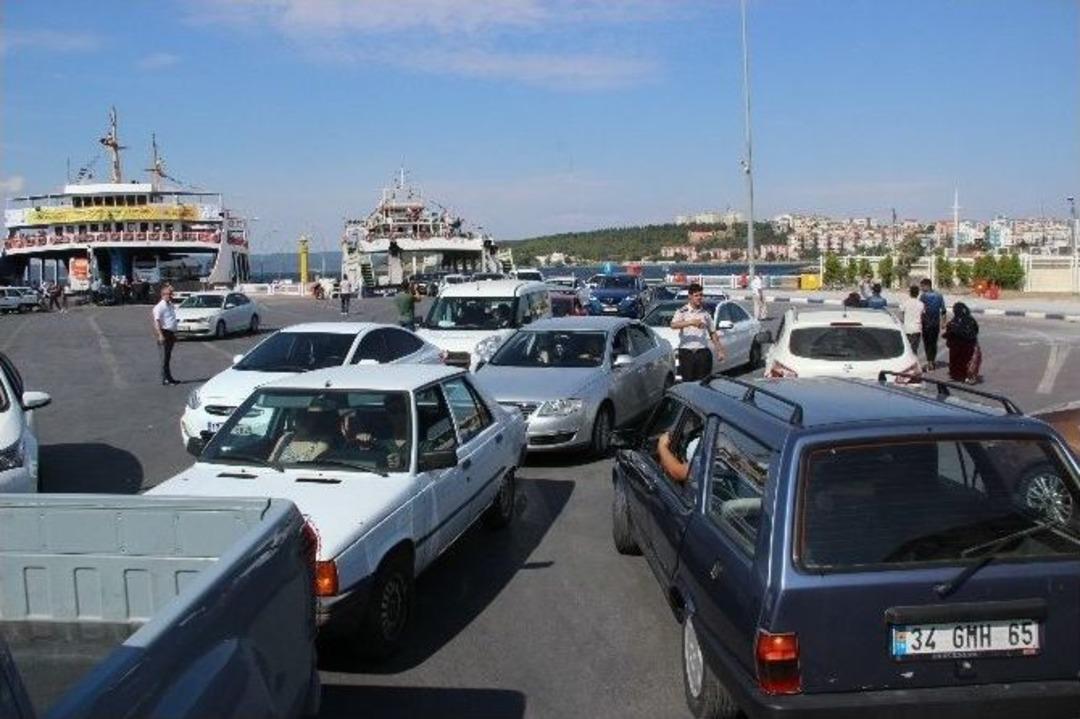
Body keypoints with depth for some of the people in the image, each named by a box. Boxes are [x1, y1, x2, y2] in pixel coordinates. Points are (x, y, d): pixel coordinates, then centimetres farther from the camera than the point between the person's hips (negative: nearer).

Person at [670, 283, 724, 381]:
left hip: (702, 352, 3)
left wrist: (719, 350, 15)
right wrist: (691, 322, -29)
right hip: (686, 352, -3)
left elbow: (712, 333, 20)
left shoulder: (705, 313, 14)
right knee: (688, 381, 0)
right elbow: (673, 325, -19)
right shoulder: (682, 311, 0)